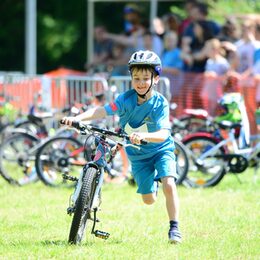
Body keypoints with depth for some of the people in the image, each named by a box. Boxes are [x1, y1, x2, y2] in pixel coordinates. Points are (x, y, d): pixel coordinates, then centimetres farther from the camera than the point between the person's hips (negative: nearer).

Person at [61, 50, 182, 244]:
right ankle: (153, 180, 43)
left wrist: (144, 136, -57)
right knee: (148, 199, 5)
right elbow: (103, 111, -28)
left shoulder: (160, 103, -25)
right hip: (138, 154, 3)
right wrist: (77, 118, -42)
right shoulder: (126, 99, -17)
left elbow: (163, 133, -37)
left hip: (161, 149, -3)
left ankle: (174, 228, -10)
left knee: (169, 185, -25)